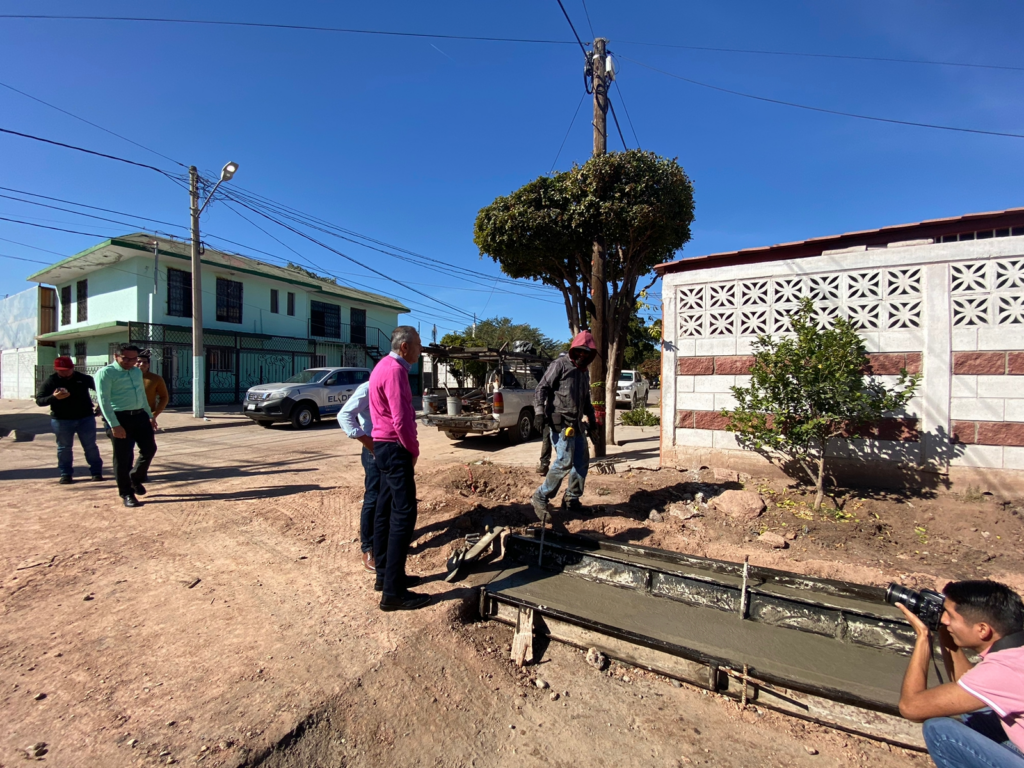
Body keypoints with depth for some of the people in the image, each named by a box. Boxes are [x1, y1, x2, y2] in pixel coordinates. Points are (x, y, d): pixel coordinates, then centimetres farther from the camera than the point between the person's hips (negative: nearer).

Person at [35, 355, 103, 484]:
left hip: (85, 418, 0)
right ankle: (66, 474, 19)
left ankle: (96, 471, 13)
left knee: (90, 446, 5)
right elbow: (39, 401, -4)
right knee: (64, 448, 8)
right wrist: (54, 397, -24)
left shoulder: (83, 379, 0)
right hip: (61, 420, 0)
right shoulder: (49, 382, -1)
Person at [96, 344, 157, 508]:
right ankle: (126, 494, 14)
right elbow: (104, 400, -15)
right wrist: (114, 425, -21)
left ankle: (136, 479, 32)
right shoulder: (106, 373, -9)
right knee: (123, 458, 2)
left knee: (149, 448, 7)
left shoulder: (137, 372, 13)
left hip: (140, 416, 6)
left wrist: (150, 415, 20)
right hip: (120, 418, -6)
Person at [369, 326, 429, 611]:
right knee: (403, 515, -9)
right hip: (395, 449, -11)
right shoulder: (395, 370, -17)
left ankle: (384, 574, 27)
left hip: (384, 447, 11)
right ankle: (393, 592, -4)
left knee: (386, 510, 15)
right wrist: (413, 450, -10)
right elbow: (401, 420, -23)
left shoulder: (385, 366, 16)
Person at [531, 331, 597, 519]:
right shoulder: (560, 365, -6)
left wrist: (591, 417, 25)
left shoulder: (584, 372, 20)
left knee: (582, 462, 9)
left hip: (577, 424, 9)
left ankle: (571, 499, 22)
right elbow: (542, 388, -11)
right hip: (560, 422, -9)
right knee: (565, 462, -13)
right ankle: (541, 497, 0)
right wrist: (540, 413, -19)